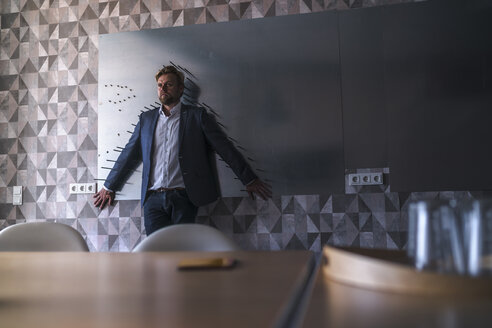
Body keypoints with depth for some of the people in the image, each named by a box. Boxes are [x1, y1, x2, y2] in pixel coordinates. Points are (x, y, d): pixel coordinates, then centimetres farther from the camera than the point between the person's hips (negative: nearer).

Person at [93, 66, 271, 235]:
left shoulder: (197, 116, 8)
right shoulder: (146, 118, 18)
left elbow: (225, 148, 6)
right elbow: (128, 155, 23)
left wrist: (250, 180, 4)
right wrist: (108, 187, 24)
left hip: (184, 198, -2)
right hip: (153, 198, 3)